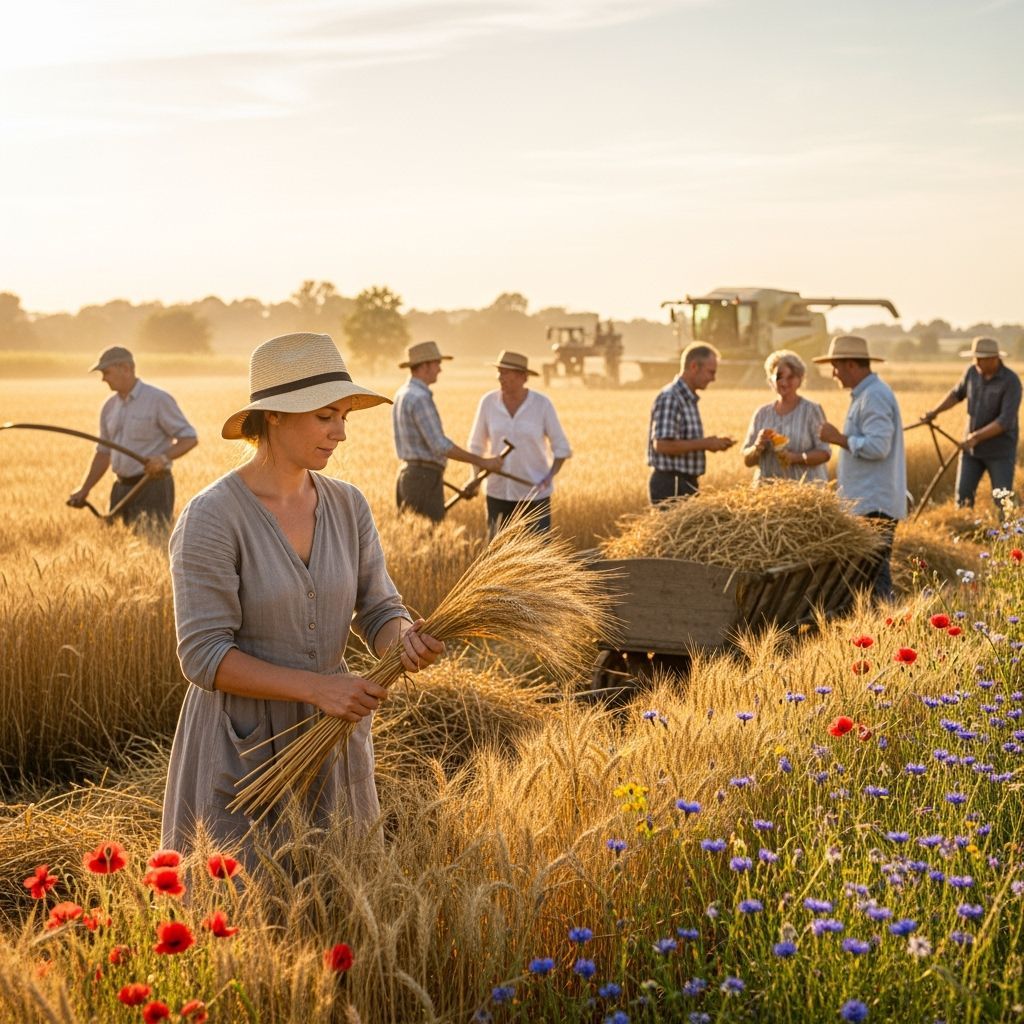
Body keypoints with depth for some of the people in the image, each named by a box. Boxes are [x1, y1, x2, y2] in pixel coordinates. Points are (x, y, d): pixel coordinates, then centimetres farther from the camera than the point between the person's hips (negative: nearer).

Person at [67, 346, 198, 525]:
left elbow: (189, 438, -10)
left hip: (152, 486, -7)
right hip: (122, 488, 7)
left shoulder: (158, 399, -8)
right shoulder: (109, 407, 13)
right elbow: (103, 453, 20)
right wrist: (84, 489, 13)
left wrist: (164, 458, -27)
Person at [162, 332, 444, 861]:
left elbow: (378, 614, 1)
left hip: (328, 738, 6)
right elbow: (204, 656, -19)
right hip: (242, 743, -5)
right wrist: (317, 686, -26)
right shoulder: (212, 517, -17)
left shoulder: (347, 505, 1)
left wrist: (407, 637, -22)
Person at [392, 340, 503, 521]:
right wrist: (481, 461, -19)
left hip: (408, 473, 11)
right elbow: (440, 446, -23)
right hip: (424, 478, -11)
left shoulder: (403, 394, 14)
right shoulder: (420, 398, -18)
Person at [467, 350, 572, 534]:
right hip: (499, 491, 2)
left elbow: (561, 447, -4)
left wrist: (550, 477, -19)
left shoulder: (542, 404, -11)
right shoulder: (488, 402, -6)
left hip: (534, 492, -2)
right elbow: (477, 444, 6)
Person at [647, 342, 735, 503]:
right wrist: (704, 444, -17)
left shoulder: (689, 399, 16)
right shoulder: (670, 398, -15)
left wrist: (712, 443, 8)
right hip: (671, 484, -10)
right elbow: (662, 445, -23)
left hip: (686, 483, 10)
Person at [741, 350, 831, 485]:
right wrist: (758, 446, -8)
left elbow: (824, 453, -4)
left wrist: (795, 458, -18)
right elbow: (747, 460, 12)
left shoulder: (812, 410, 2)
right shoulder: (762, 414, 11)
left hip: (805, 485, -3)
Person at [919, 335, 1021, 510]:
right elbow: (957, 394, 18)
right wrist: (934, 412, 6)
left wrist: (976, 437, -29)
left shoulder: (1011, 382, -19)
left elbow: (1005, 421, -25)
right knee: (963, 495, 2)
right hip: (971, 447, 5)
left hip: (1000, 451, -5)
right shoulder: (972, 372, -1)